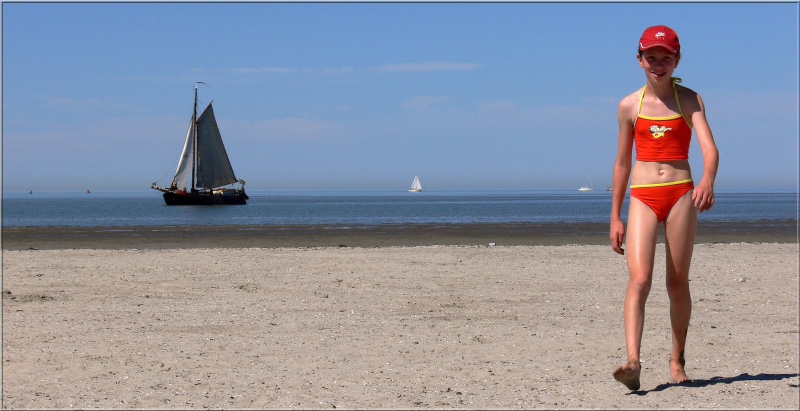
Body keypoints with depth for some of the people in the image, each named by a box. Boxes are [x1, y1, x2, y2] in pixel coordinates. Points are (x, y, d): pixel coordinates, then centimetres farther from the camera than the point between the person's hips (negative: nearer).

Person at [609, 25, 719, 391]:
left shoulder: (689, 100, 3)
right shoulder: (629, 105, 7)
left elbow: (709, 147, -11)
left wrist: (707, 180, -33)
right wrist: (615, 218, 12)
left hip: (681, 195, 0)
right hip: (642, 197, 0)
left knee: (677, 282, 6)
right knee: (639, 279, -16)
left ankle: (677, 360, 23)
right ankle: (632, 362, -27)